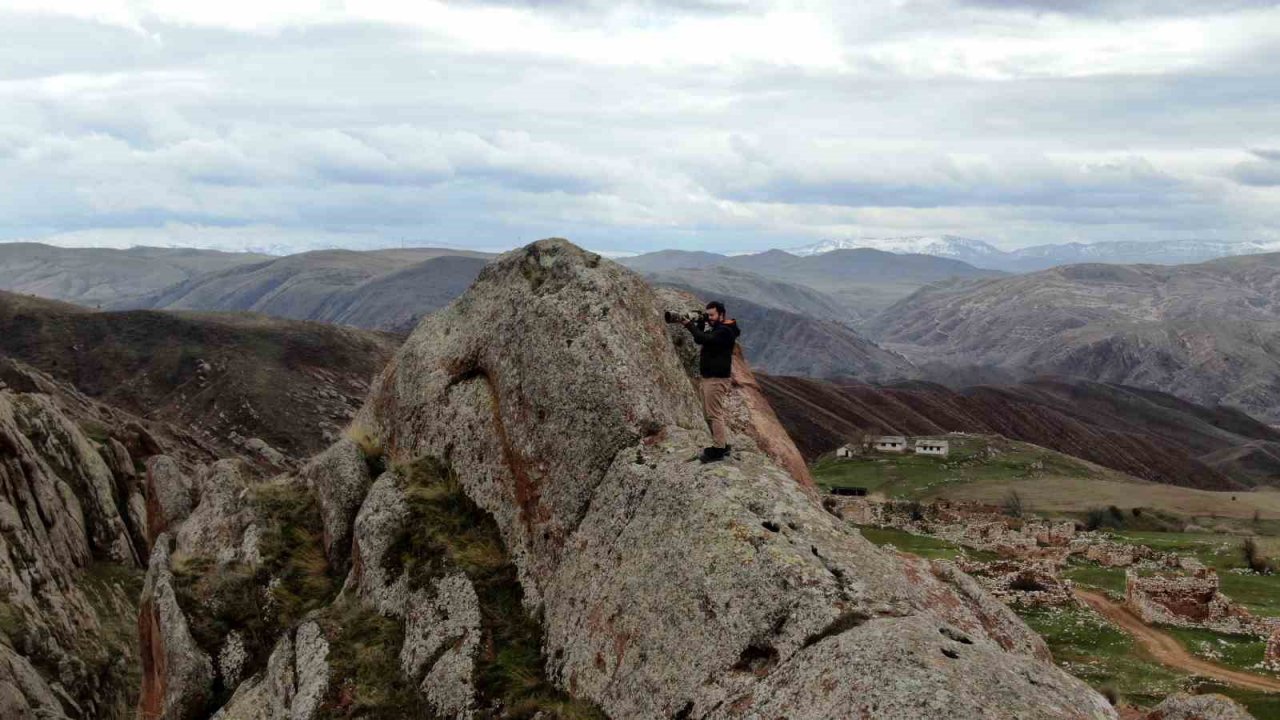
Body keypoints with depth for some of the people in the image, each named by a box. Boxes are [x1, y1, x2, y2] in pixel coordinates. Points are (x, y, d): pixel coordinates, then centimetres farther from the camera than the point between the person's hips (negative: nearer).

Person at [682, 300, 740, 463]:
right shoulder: (715, 327, 15)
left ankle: (719, 450, -5)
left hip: (717, 378, -10)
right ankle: (722, 444, 23)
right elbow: (699, 339, 14)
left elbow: (705, 339, -29)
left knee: (715, 414, -8)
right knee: (711, 413, 15)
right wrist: (698, 324, -2)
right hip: (707, 376, 10)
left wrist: (690, 325, -20)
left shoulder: (726, 331, -16)